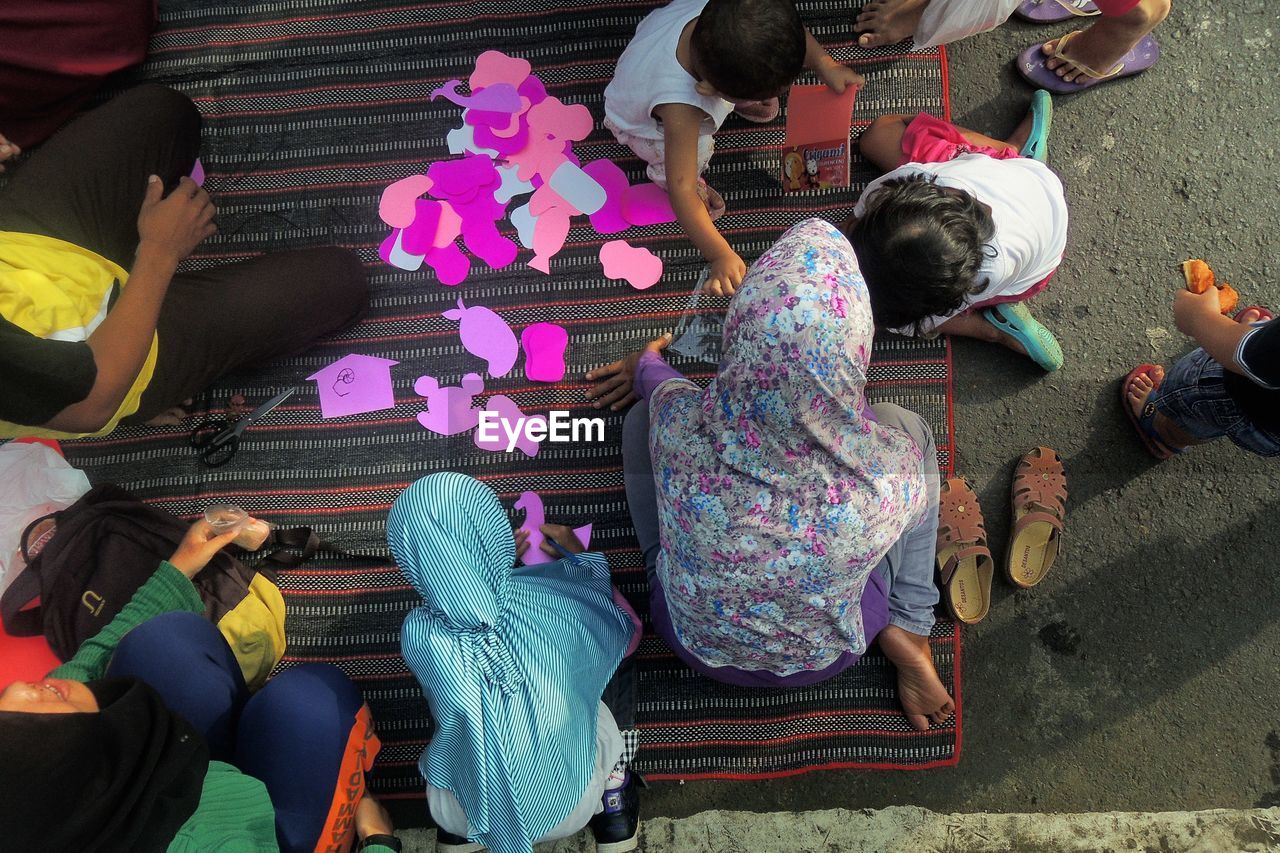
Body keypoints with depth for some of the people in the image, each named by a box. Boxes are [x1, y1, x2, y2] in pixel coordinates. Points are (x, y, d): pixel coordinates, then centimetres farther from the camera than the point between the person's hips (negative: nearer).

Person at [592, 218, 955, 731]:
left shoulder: (677, 428, -35)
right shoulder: (890, 468, -35)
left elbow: (664, 387, -8)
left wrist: (647, 364, 17)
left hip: (695, 644, 1)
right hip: (825, 658, 0)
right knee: (909, 424, 10)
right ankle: (907, 632, 11)